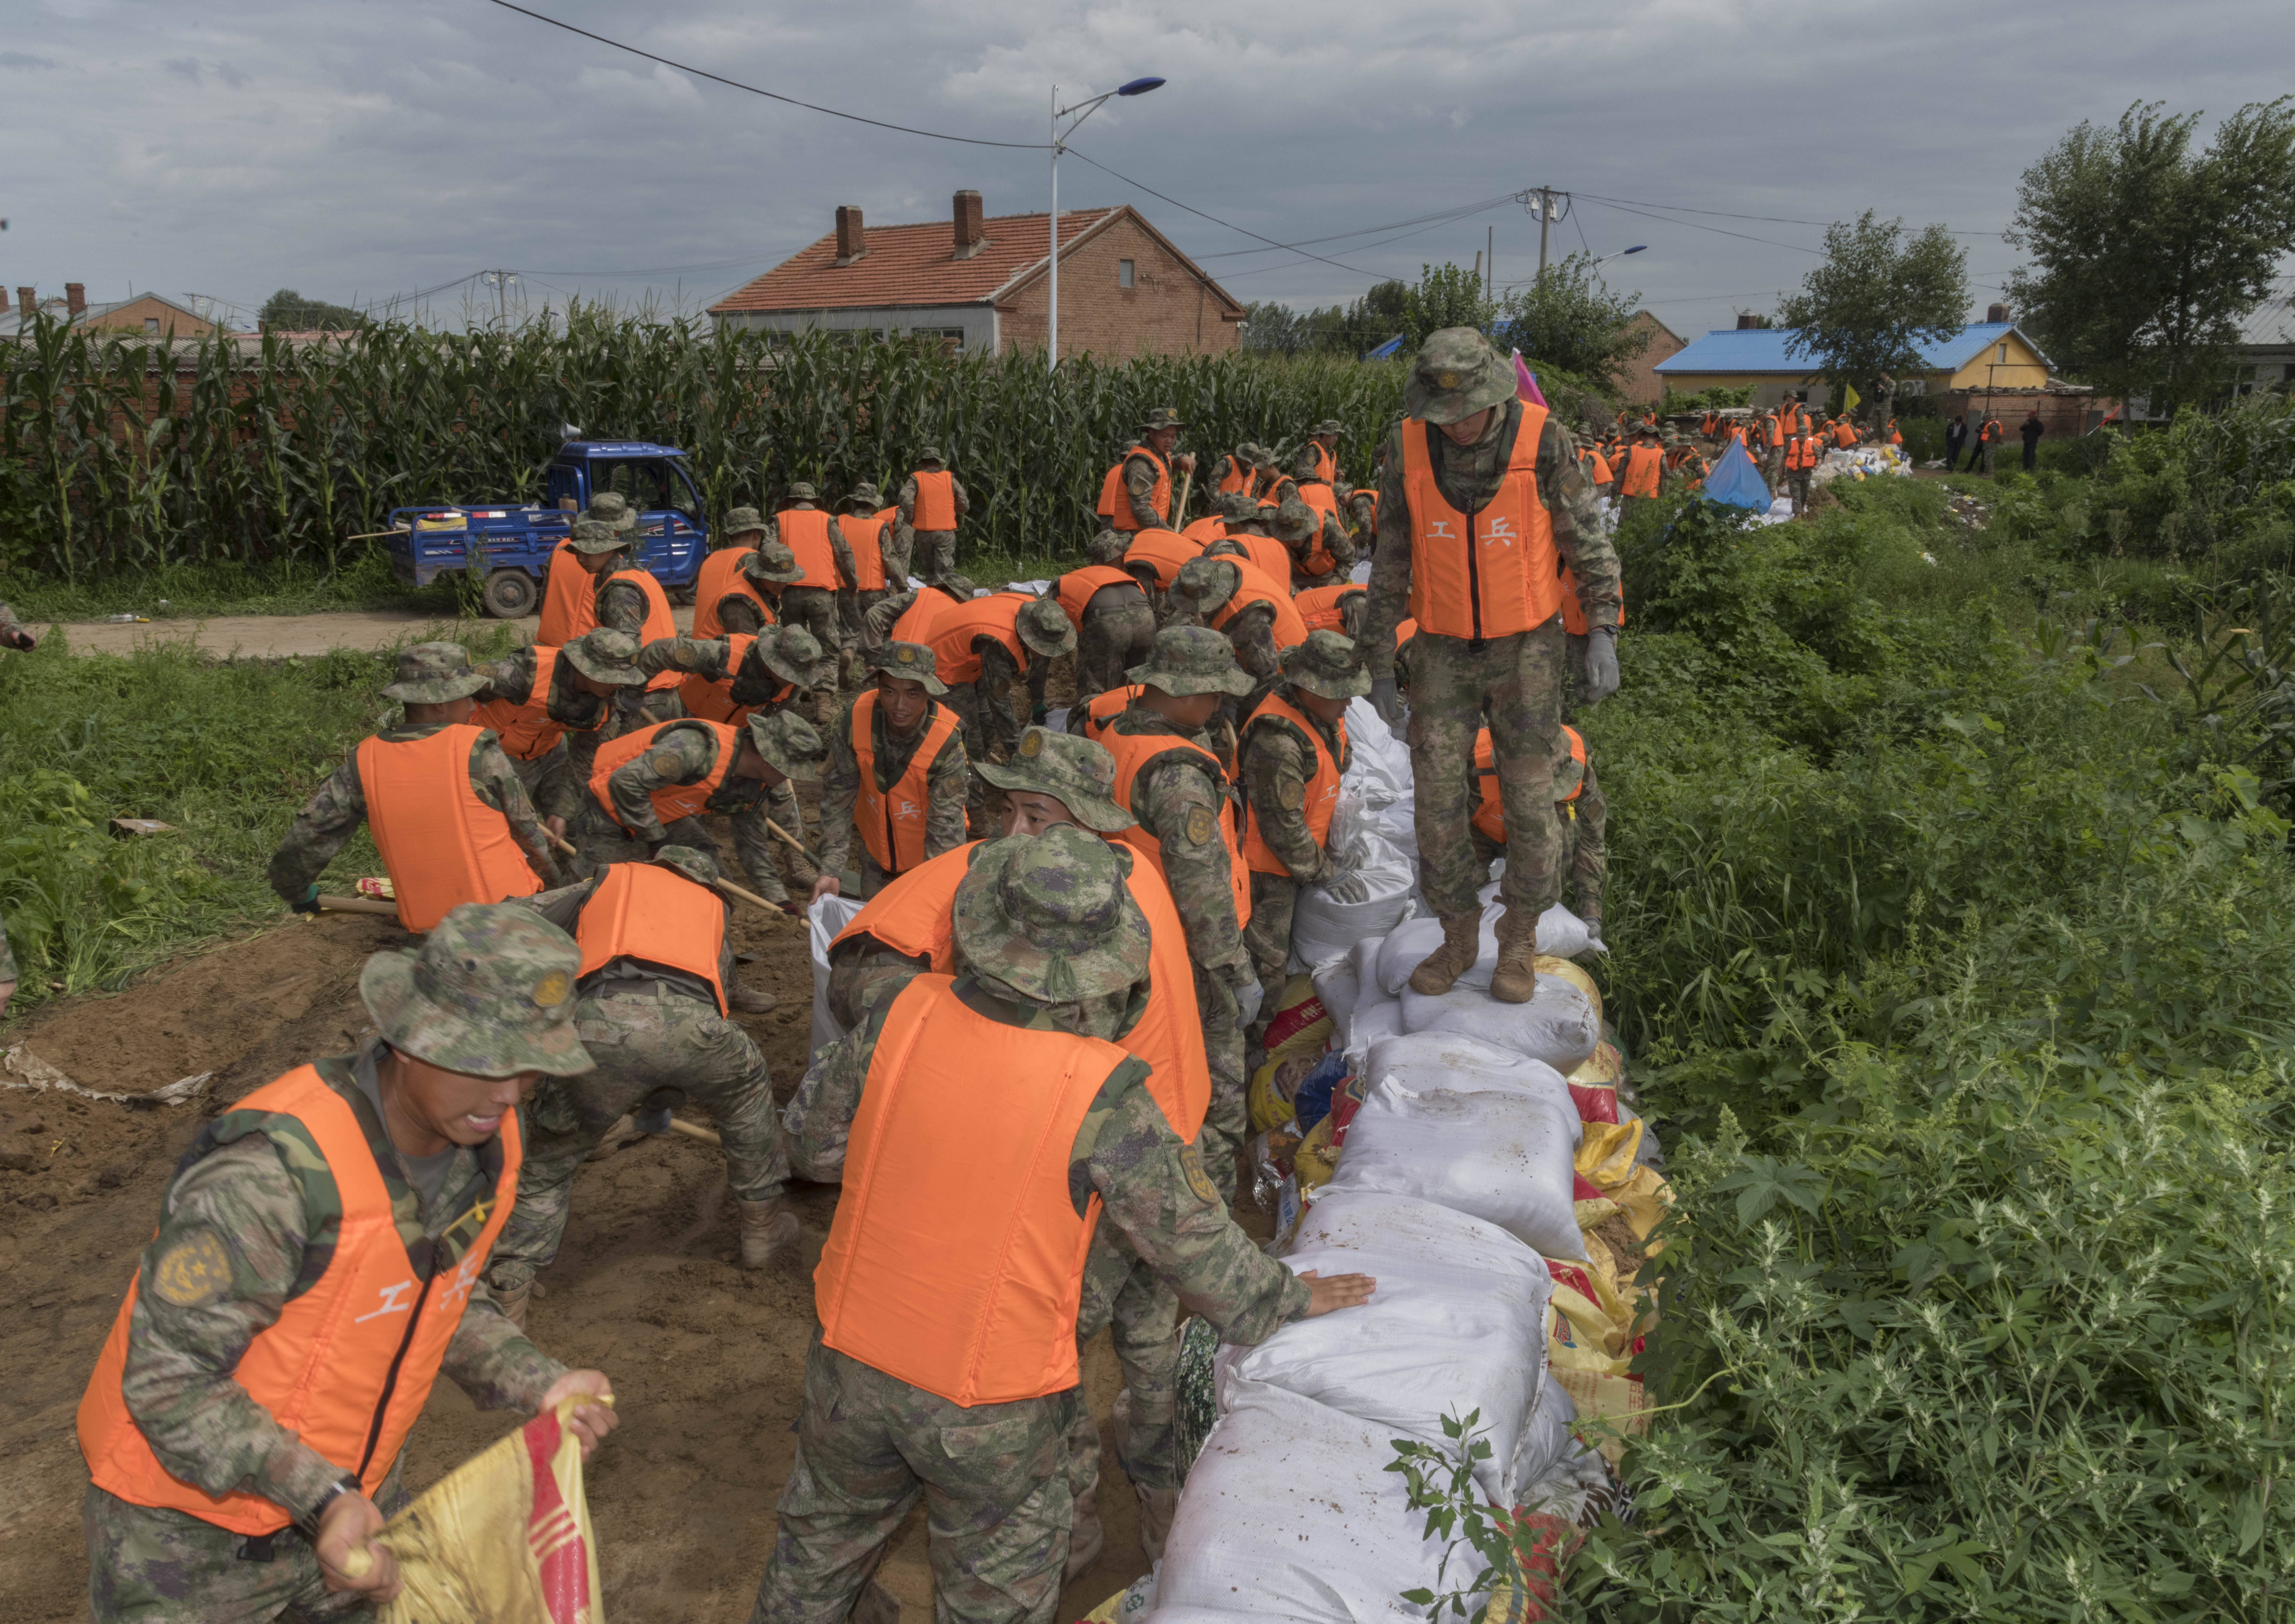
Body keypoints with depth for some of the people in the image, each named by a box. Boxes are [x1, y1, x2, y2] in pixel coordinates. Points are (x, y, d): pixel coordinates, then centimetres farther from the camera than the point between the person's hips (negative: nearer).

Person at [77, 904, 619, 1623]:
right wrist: (319, 1498, -33)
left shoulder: (484, 1134, -12)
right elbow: (168, 1375, -26)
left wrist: (537, 1384, -10)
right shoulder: (275, 1167, -34)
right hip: (195, 1516, -6)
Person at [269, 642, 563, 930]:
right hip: (506, 906, -5)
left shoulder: (364, 762, 0)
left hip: (426, 921, 5)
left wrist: (298, 894, 24)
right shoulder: (479, 750, -11)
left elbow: (303, 842, 4)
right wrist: (556, 884, 16)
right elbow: (525, 827, 0)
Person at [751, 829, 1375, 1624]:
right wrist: (1285, 1301, 5)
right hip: (989, 1407, -3)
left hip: (856, 1357, 3)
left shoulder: (904, 1014, -19)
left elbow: (814, 1141, -3)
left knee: (826, 1531, 30)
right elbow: (1189, 1239, -13)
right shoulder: (1100, 1098, -27)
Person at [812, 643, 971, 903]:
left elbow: (946, 825, -26)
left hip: (925, 852, -3)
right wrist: (831, 870, -21)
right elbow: (838, 796, -16)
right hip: (876, 844, 3)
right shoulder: (857, 717, -25)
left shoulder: (947, 742, -32)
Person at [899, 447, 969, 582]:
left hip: (923, 531, 0)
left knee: (929, 568, 17)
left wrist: (909, 522, -2)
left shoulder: (915, 479, 0)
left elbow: (905, 501, -16)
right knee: (944, 569, -2)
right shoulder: (950, 479, 4)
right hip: (946, 531, 0)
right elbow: (965, 505, 7)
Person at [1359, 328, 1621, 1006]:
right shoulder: (1408, 447, -8)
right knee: (1437, 797, 0)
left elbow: (1586, 539, -3)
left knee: (1529, 795, 2)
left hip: (1527, 645, -2)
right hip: (1444, 650, 2)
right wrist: (1381, 665, 2)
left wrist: (1602, 632, -10)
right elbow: (1391, 562, 1)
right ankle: (1459, 934, 19)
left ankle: (1520, 939, 20)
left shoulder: (1543, 439, -13)